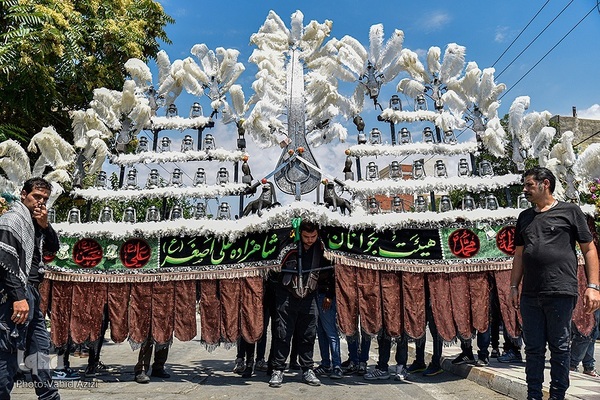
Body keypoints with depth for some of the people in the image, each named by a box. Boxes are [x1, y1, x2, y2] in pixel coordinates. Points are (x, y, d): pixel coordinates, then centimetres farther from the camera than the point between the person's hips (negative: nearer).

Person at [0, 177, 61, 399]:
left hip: (30, 292, 10)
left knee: (40, 343, 14)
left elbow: (53, 247, 19)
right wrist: (18, 297, -26)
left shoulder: (34, 221, 15)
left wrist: (45, 226, 0)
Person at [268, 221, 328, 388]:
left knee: (309, 335, 8)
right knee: (282, 334, 1)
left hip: (309, 297, 3)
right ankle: (278, 370, 12)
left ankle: (307, 370, 21)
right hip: (287, 296, -3)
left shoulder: (321, 248, -1)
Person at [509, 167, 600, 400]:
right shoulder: (524, 217, 16)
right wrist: (514, 287, 13)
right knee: (533, 348, 9)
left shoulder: (570, 211, 3)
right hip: (530, 295, 5)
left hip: (561, 292, -4)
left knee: (560, 347, 5)